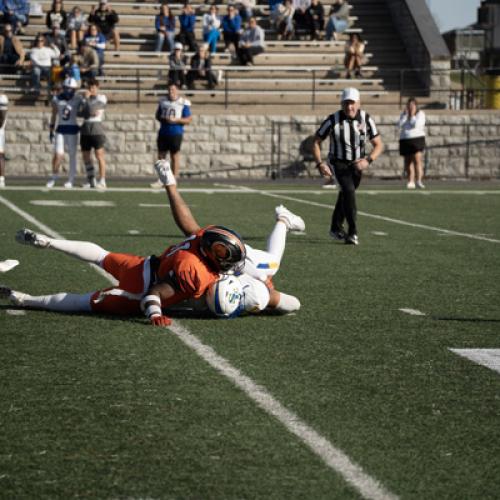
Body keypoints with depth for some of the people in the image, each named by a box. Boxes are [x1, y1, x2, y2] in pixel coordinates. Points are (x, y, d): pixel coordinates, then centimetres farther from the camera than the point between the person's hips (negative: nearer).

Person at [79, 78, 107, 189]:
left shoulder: (101, 98, -3)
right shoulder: (85, 98, 15)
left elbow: (91, 109, -12)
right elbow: (79, 113, 10)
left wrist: (87, 98, -6)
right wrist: (90, 113, -6)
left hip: (97, 129, -6)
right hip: (85, 130, 6)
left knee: (99, 155, -10)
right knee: (85, 156, 6)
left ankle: (102, 181, -9)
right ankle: (91, 181, 14)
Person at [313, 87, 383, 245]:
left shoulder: (366, 119, -12)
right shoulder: (333, 120, -18)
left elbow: (378, 145, -6)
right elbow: (316, 142, -8)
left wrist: (368, 160, -24)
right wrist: (320, 164, -21)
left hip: (357, 164, 4)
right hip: (338, 163, -3)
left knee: (346, 195, 17)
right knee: (349, 190, -24)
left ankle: (336, 228, 39)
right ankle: (352, 232, -22)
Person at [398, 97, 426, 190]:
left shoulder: (420, 114, 0)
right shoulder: (404, 114, 13)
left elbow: (416, 125, -15)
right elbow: (400, 125, -3)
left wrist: (413, 115, -9)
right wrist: (405, 114, -8)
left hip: (417, 139, -5)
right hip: (405, 140, 5)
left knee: (417, 159, -17)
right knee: (408, 161, 4)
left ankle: (419, 181, -21)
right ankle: (411, 182, 10)